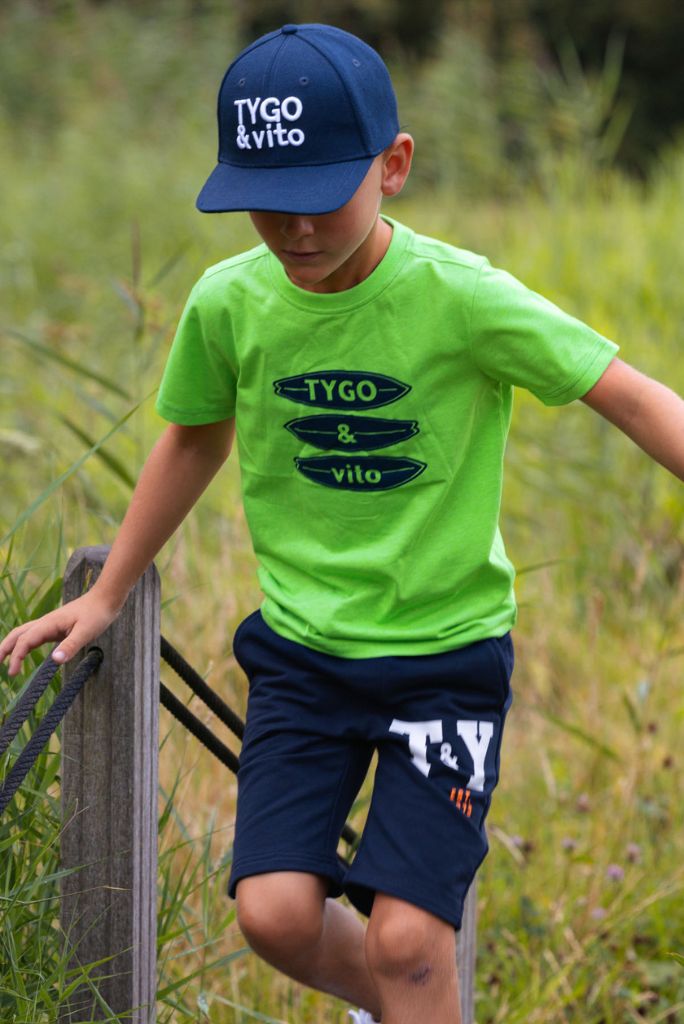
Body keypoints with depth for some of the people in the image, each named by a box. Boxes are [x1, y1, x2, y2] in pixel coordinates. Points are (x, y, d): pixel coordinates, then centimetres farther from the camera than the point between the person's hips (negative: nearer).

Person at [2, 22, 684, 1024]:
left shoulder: (461, 297, -18)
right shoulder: (228, 303, -5)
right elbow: (194, 439, 14)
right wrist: (105, 596, 21)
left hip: (447, 650, -3)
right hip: (302, 647, 3)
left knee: (407, 934, -11)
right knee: (276, 913, -7)